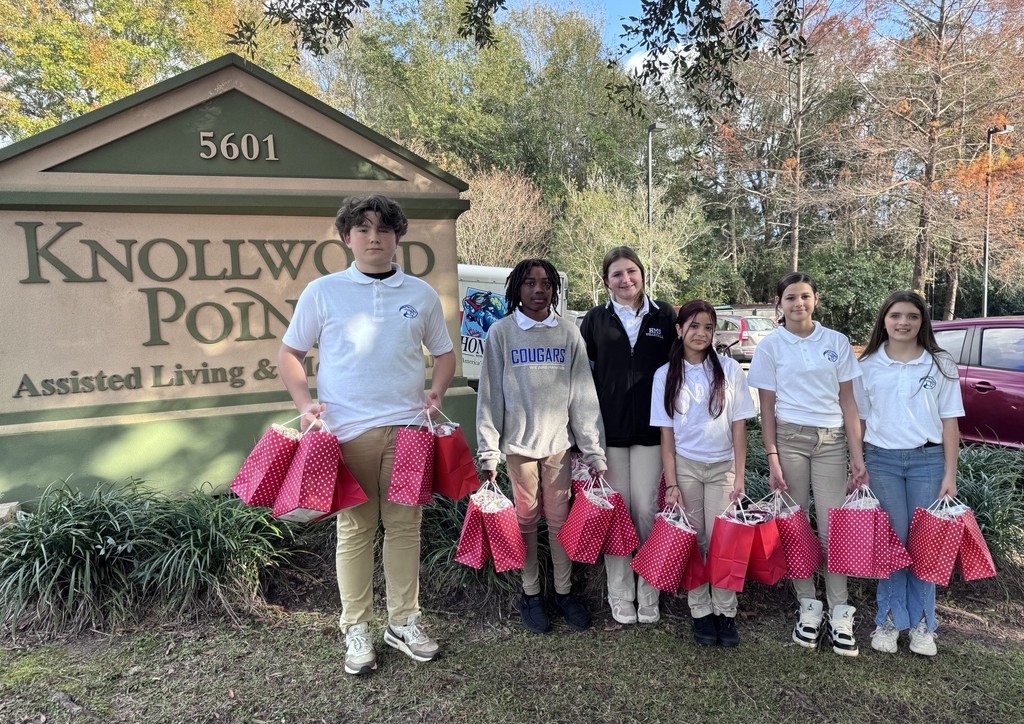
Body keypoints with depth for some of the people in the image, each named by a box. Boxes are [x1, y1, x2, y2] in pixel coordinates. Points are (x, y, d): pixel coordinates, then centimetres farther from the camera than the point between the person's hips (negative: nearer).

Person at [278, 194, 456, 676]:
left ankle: (404, 622, 23)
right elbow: (289, 355, 8)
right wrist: (305, 404, -6)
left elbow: (444, 354, 17)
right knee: (355, 528, 5)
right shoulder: (322, 292, 4)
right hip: (346, 430, -2)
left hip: (407, 427, 2)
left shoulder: (421, 294, 10)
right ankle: (357, 629, 19)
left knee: (404, 525, 8)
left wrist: (436, 393, -1)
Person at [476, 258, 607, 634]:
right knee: (526, 520, 8)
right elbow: (490, 394, -2)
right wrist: (488, 453, -5)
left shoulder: (568, 333, 3)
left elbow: (583, 394, 2)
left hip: (559, 441, 1)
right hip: (518, 443, -1)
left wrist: (594, 451, -1)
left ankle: (564, 592, 25)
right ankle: (530, 595, 23)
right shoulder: (501, 332, -1)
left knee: (561, 519, 9)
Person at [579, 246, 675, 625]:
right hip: (608, 429, 0)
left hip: (650, 429, 0)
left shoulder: (663, 316, 4)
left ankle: (648, 595, 17)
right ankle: (620, 596, 16)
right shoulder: (596, 320, 5)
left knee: (647, 511, 4)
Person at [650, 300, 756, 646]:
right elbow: (666, 433, -1)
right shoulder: (665, 375, -1)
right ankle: (700, 612, 19)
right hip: (684, 465, 1)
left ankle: (725, 612, 16)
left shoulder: (730, 369, -2)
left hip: (722, 467, 0)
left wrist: (739, 476, -6)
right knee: (693, 540, 6)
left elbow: (738, 426, -1)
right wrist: (671, 484, -5)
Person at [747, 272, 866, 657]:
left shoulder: (837, 342, 5)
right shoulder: (771, 345, 1)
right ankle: (808, 606, 18)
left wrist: (857, 456, 0)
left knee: (832, 529, -1)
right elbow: (767, 406, 1)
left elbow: (847, 401, 5)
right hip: (789, 438, -1)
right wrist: (772, 458, -5)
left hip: (830, 441, 1)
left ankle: (840, 613, 11)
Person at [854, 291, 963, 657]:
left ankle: (922, 622, 18)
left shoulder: (941, 365, 3)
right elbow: (859, 420, 8)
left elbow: (949, 421, 3)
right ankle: (889, 619, 16)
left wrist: (950, 475, -1)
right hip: (882, 460, 0)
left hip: (928, 460, 0)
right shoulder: (868, 366, 4)